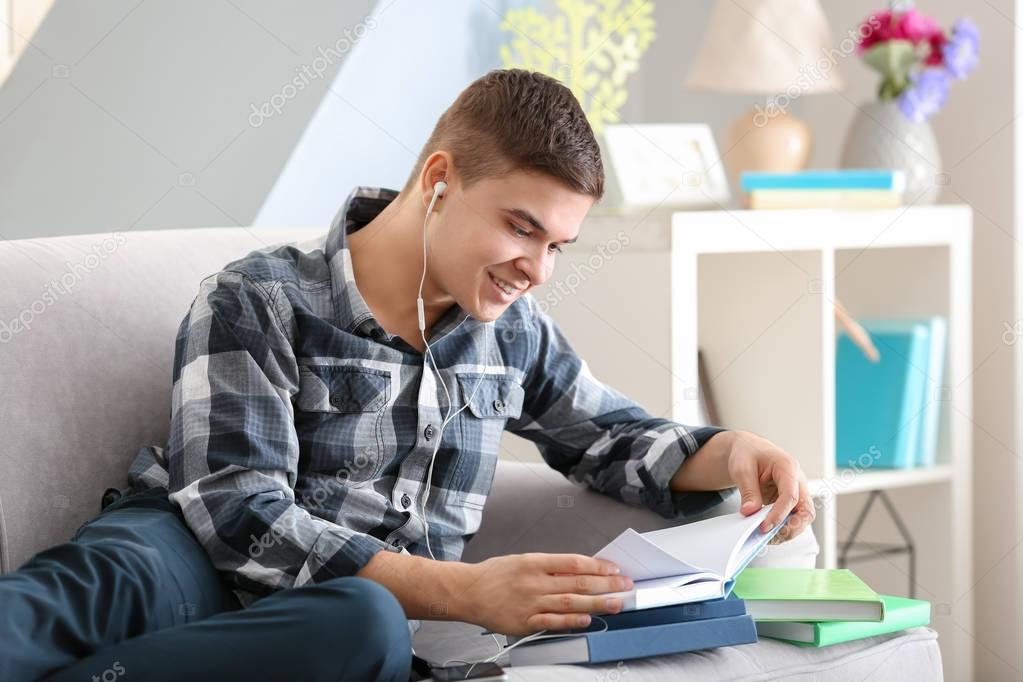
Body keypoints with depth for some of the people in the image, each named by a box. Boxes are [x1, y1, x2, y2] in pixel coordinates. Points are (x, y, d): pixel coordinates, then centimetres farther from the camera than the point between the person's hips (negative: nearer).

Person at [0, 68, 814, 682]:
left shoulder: (511, 329, 15)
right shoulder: (259, 302, -2)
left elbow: (610, 436, 31)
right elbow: (242, 517, -12)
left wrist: (733, 454, 7)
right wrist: (464, 592, -22)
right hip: (193, 559, -3)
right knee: (112, 577, -42)